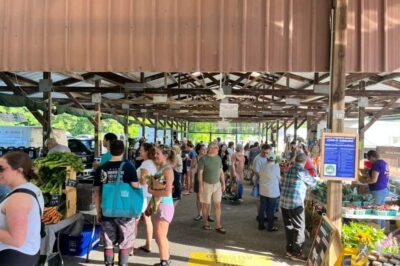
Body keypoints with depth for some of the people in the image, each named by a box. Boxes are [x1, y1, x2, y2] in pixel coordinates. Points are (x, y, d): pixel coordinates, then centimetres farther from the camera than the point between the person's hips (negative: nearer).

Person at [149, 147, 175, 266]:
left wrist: (151, 191, -14)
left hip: (164, 206, -9)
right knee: (159, 235, 20)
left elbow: (167, 192, -23)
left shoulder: (167, 169, -16)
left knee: (160, 237, 0)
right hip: (158, 205, 9)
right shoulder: (160, 168, 11)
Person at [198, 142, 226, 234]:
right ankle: (205, 223, 25)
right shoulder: (203, 159, -10)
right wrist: (200, 186, -12)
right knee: (206, 205, 7)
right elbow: (200, 173, -9)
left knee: (218, 205, 2)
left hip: (217, 184, 4)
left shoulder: (218, 158, 5)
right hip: (207, 184, -4)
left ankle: (218, 226, 8)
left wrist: (223, 183, 10)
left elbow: (221, 172, 12)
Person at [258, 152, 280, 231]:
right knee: (271, 210, 6)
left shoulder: (263, 167, -2)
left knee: (262, 208, 13)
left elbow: (260, 176, 5)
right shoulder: (276, 167, -13)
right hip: (273, 192, -4)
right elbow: (279, 178, -5)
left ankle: (261, 225, 22)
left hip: (263, 191, 4)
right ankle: (270, 227, 16)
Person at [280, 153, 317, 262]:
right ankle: (296, 253, 10)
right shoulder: (302, 172, -8)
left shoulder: (289, 170, 11)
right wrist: (309, 177, 27)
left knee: (288, 226, 17)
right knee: (299, 228, 5)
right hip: (295, 204, -7)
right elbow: (313, 183, 8)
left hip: (283, 202, 7)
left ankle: (289, 250, 27)